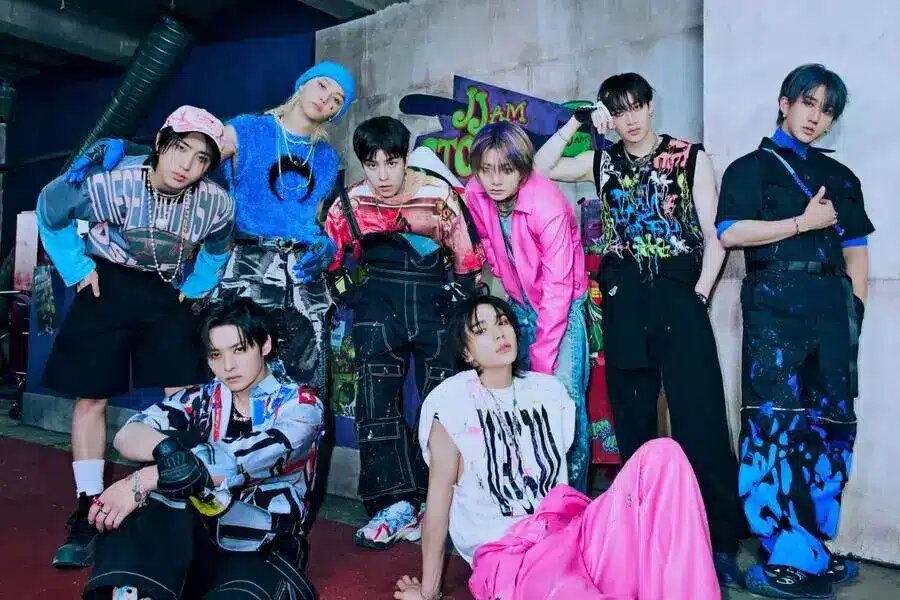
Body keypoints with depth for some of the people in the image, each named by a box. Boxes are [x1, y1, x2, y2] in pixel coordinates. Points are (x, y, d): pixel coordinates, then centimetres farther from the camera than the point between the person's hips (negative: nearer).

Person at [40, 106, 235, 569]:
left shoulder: (215, 203, -17)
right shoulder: (111, 182, -25)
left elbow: (219, 246, 9)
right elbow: (50, 210, -5)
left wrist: (195, 287, 4)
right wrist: (77, 269, -4)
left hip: (167, 296, 2)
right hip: (107, 288, -1)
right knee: (91, 399, 1)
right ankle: (88, 511, 13)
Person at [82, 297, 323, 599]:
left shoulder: (300, 404, -5)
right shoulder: (201, 399, 5)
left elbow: (242, 461, -22)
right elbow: (127, 435, -12)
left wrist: (141, 481, -27)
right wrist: (177, 450, -33)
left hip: (261, 555, -3)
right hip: (194, 540, 4)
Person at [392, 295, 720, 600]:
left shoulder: (549, 389, 13)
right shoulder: (450, 401, -5)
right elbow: (439, 495, -2)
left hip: (570, 531, 7)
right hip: (508, 555, -7)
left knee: (661, 454, -19)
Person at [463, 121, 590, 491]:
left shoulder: (548, 207, -29)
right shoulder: (474, 195, -13)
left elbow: (557, 289, -26)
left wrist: (541, 359, -22)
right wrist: (505, 280, 10)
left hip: (564, 304, -5)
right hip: (520, 302, 5)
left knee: (563, 395, -13)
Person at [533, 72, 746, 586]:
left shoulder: (690, 157, 6)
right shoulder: (602, 163, 15)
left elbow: (715, 232, 2)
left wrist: (699, 295, -6)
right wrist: (576, 123, 4)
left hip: (678, 296, -3)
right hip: (625, 302, 3)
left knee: (699, 421, -7)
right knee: (634, 421, 8)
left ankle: (722, 540, 3)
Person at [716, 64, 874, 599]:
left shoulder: (841, 177, 22)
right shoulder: (751, 168, 9)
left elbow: (856, 251, 17)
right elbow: (729, 233, -8)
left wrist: (855, 309, 4)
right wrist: (805, 222, -6)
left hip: (832, 304, 5)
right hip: (776, 303, -5)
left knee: (831, 421, 4)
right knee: (775, 421, -10)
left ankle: (813, 546, 16)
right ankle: (793, 557, -1)